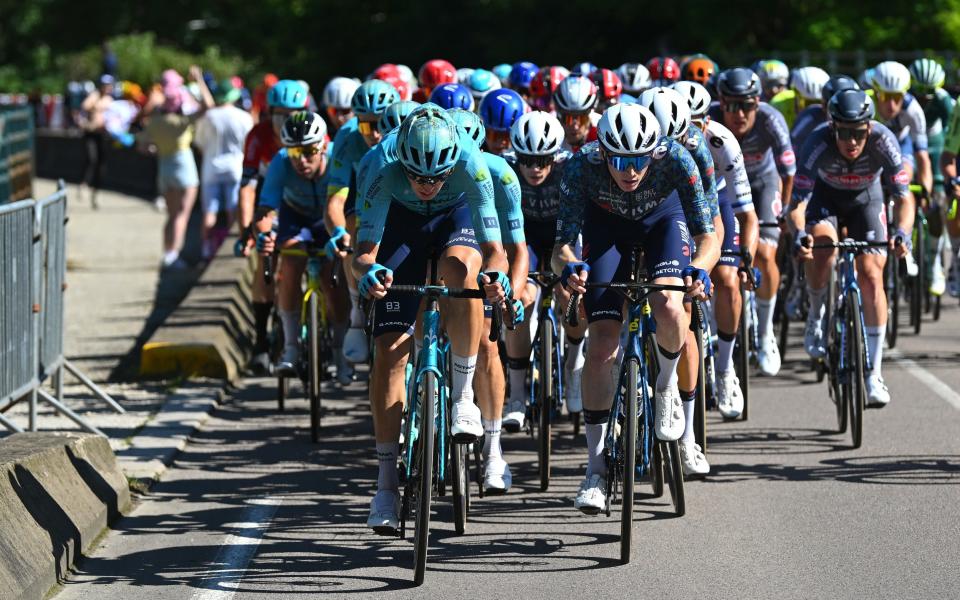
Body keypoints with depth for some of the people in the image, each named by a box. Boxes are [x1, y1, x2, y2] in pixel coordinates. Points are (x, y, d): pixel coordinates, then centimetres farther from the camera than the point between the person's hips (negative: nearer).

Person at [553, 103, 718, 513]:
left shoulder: (675, 160, -36)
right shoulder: (582, 167, -34)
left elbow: (708, 235, -34)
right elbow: (562, 245, -32)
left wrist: (698, 269, -55)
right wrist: (569, 267, -55)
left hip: (663, 218, 0)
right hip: (607, 224, 0)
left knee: (668, 308, -30)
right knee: (602, 344, -11)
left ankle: (666, 386, 4)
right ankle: (596, 469, -3)